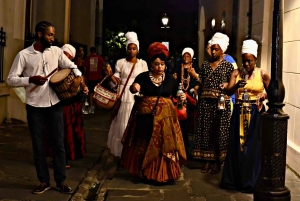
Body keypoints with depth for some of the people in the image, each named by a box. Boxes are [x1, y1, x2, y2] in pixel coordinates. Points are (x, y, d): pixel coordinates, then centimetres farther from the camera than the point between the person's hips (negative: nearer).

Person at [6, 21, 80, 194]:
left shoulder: (56, 51, 2)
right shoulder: (24, 55, -6)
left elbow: (71, 66, 11)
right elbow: (11, 79, -5)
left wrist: (78, 76, -10)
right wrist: (31, 79, -20)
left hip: (55, 104, 2)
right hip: (35, 106, -1)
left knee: (58, 143, 5)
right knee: (38, 145, 7)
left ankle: (61, 181, 17)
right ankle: (44, 181, 21)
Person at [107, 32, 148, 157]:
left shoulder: (142, 63, 7)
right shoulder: (120, 62, 5)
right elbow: (117, 80, 5)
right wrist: (112, 77, -14)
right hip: (124, 96, 0)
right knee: (122, 125, 0)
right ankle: (122, 153, 11)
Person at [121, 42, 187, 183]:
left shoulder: (170, 79, 5)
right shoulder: (143, 76, 0)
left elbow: (176, 95, 10)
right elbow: (134, 88, -9)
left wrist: (182, 97, -11)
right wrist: (134, 87, -31)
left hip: (165, 116, 1)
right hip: (146, 115, -1)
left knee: (164, 144, 0)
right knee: (145, 145, 6)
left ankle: (163, 173, 12)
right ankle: (145, 171, 21)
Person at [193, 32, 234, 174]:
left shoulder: (228, 66, 3)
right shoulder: (205, 64, 13)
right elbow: (200, 83, 11)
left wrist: (226, 85, -17)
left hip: (221, 102, -3)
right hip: (205, 101, 3)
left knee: (219, 130, 1)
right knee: (205, 130, 3)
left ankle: (217, 162, 11)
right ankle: (207, 160, 13)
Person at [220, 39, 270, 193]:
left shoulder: (263, 74, -2)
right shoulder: (236, 73, 2)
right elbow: (228, 91, -10)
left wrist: (265, 95, -15)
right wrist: (237, 85, -30)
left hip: (255, 114, -1)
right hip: (239, 113, 1)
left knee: (253, 147, 2)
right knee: (236, 146, 4)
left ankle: (250, 182, 15)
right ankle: (234, 180, 16)